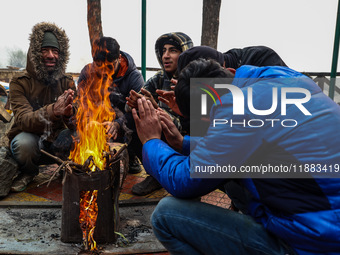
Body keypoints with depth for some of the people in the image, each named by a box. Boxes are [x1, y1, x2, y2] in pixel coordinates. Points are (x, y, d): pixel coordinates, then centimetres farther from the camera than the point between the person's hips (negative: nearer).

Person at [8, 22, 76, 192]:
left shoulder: (67, 83, -1)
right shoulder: (19, 84, -9)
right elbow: (23, 120, -25)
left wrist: (69, 113, -39)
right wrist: (53, 111, -47)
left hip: (56, 142, 2)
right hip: (30, 140, -1)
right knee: (23, 142, -35)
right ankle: (28, 172, 2)